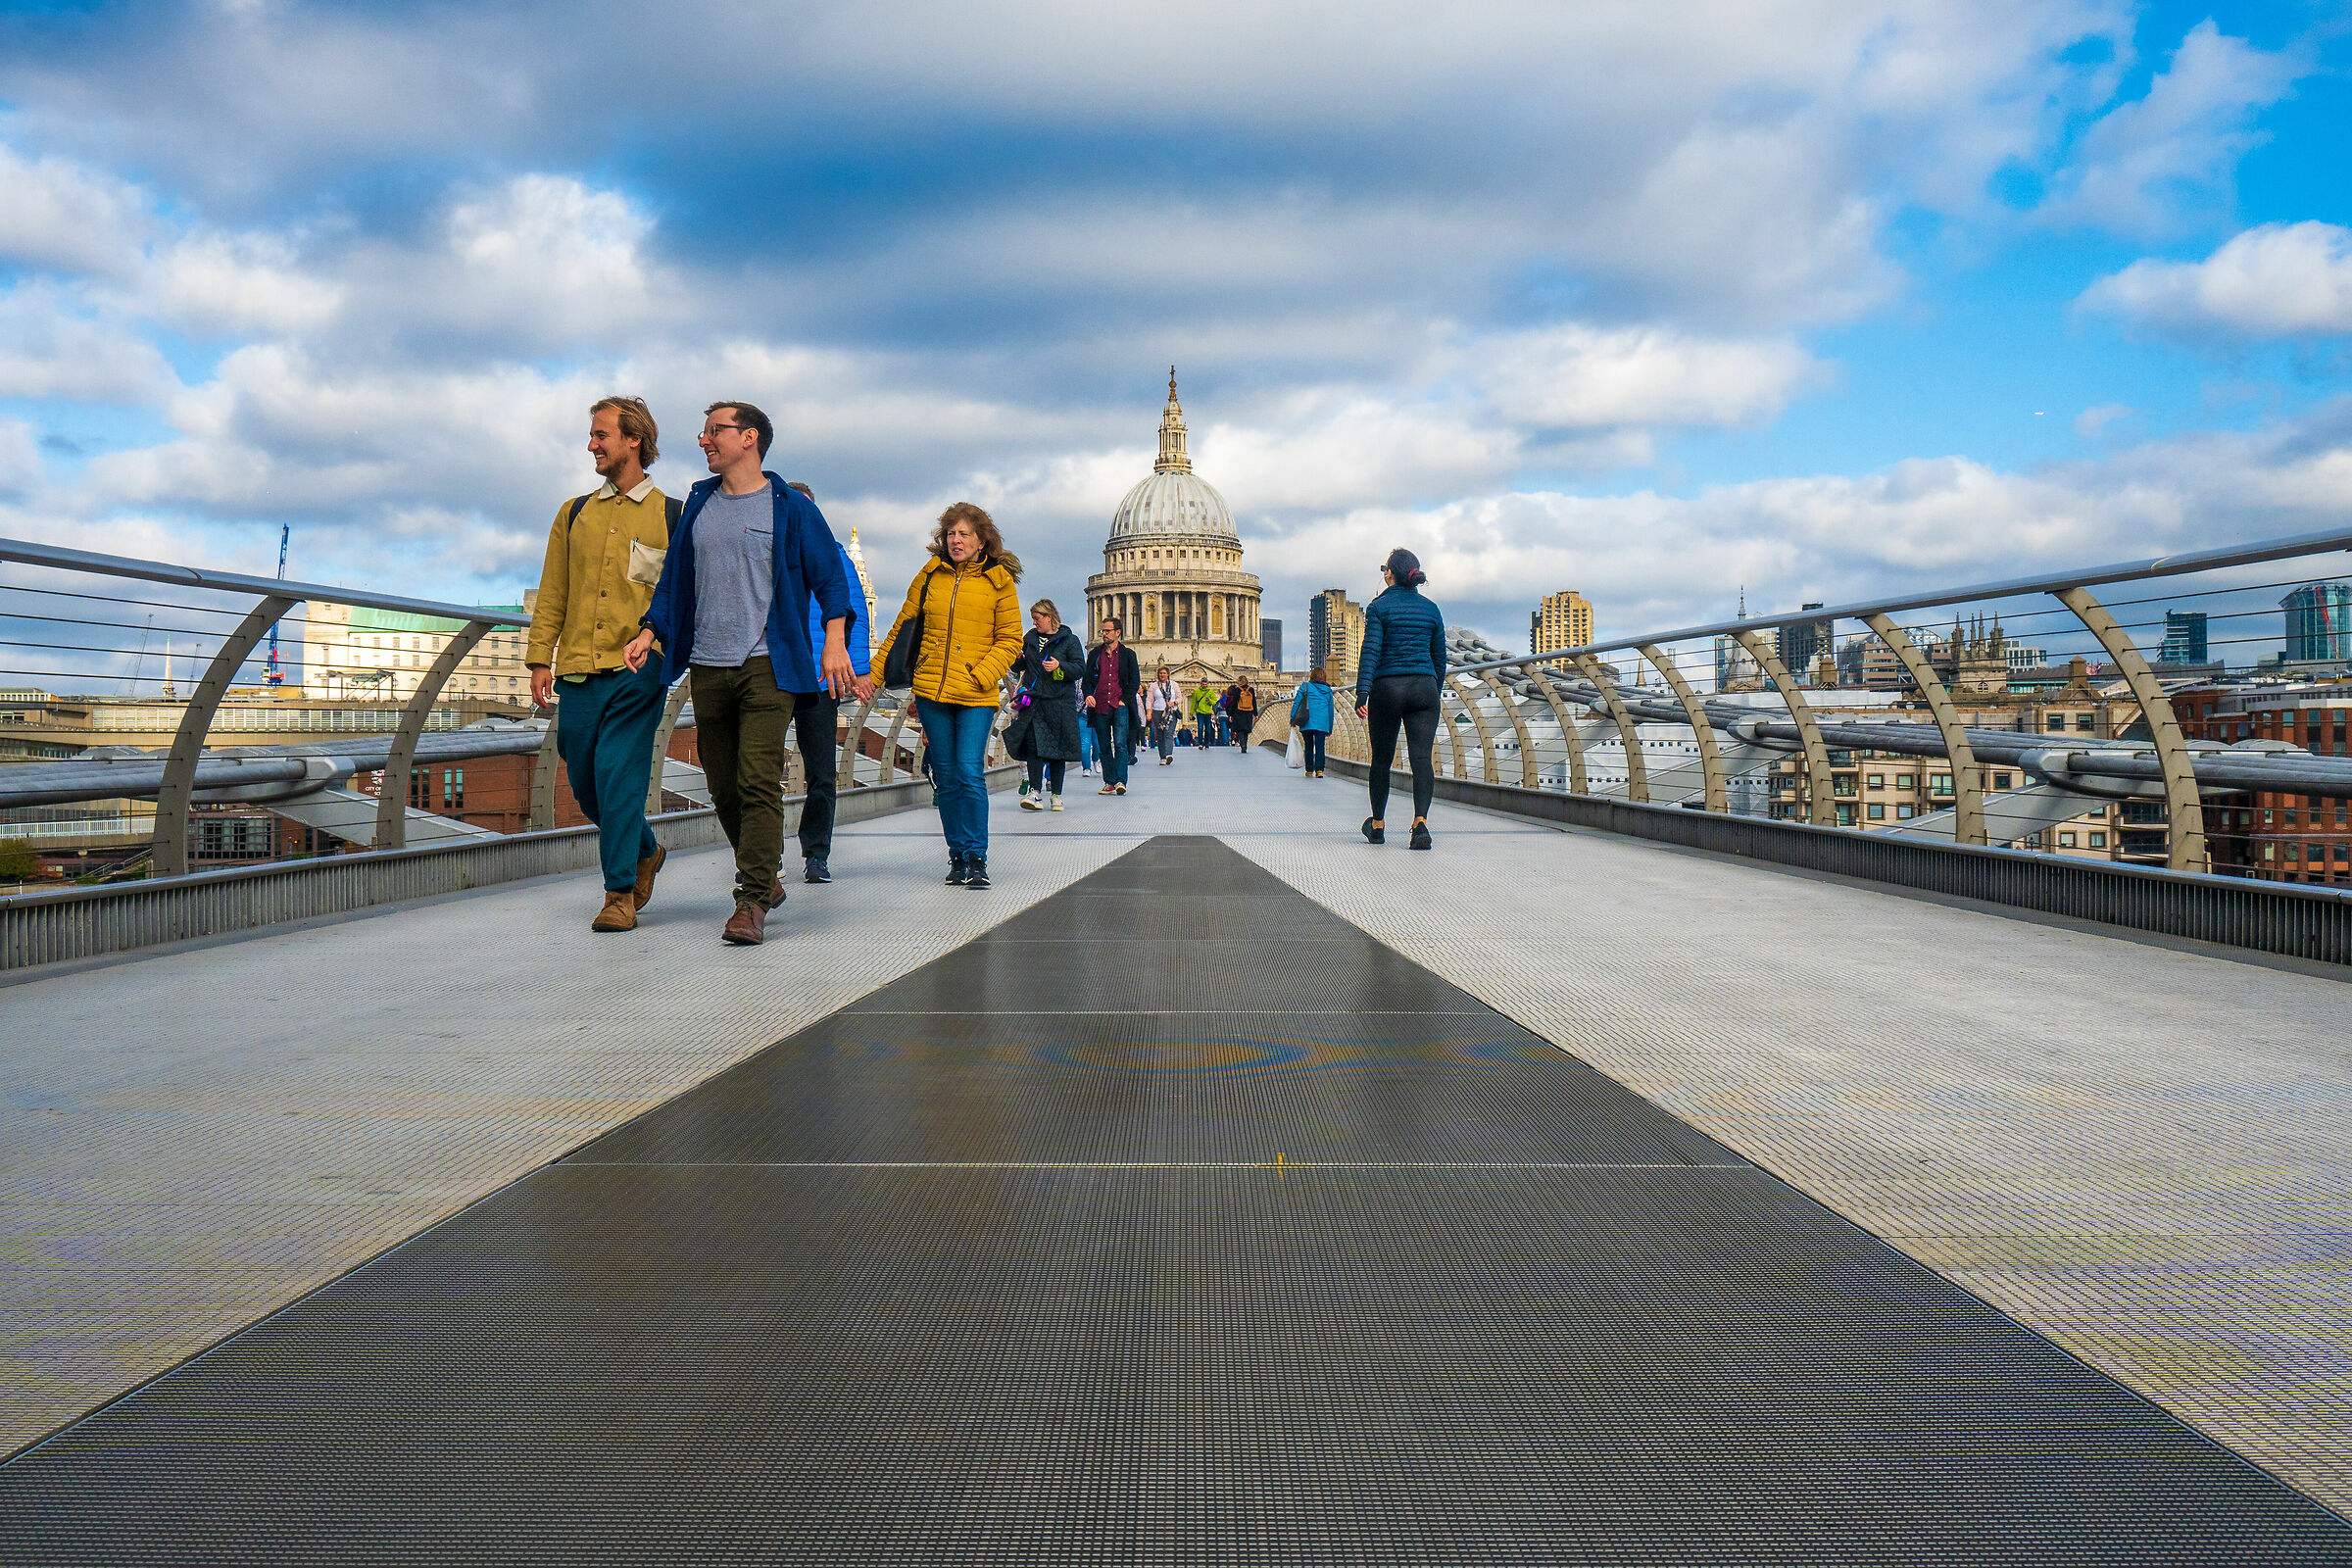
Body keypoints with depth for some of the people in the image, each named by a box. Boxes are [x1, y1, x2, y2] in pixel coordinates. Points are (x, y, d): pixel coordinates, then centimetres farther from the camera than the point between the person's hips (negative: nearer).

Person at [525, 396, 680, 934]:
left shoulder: (671, 516, 5)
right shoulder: (574, 515, 15)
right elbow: (551, 595, 14)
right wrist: (540, 659, 6)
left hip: (636, 671, -4)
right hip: (577, 671, 5)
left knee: (619, 778, -11)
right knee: (585, 783, 8)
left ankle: (620, 893, -3)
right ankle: (644, 853, 31)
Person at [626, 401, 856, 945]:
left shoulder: (790, 508, 2)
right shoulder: (697, 506, 16)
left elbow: (831, 578, 1)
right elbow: (673, 578, 20)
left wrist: (834, 642, -11)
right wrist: (649, 632, 7)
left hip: (767, 666, -5)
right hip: (708, 669, 5)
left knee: (759, 783, -13)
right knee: (724, 788, 8)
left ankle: (751, 903, -11)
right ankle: (765, 878, 26)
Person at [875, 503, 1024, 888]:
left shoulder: (999, 581, 2)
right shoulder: (930, 576, 9)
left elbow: (1010, 640, 2)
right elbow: (902, 630, 15)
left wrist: (979, 676, -11)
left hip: (977, 697, -3)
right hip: (931, 693, 3)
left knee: (970, 773, -13)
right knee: (946, 777, 7)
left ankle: (976, 857, -2)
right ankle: (957, 856, 17)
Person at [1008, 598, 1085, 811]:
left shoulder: (1069, 640, 3)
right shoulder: (1030, 638, 15)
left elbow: (1080, 669, -4)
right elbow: (1018, 668, 21)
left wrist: (1060, 666, -20)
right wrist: (1017, 658, -1)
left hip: (1060, 701, -3)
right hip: (1033, 699, 3)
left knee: (1057, 747, 1)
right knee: (1033, 745, -9)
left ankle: (1056, 794, 9)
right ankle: (1035, 792, -12)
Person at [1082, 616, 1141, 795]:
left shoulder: (1128, 654, 8)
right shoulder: (1094, 653, 14)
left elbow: (1134, 682, 7)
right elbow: (1087, 678, 15)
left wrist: (1124, 700, -4)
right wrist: (1088, 695, -3)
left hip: (1120, 706, -3)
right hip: (1100, 707, 3)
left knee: (1120, 744, -14)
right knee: (1104, 748, 5)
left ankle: (1120, 781, -19)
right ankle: (1109, 783, 10)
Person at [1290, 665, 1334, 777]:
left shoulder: (1305, 686, 6)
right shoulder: (1328, 690, 15)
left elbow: (1296, 703, 0)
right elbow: (1331, 709, 17)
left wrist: (1292, 719, 3)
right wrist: (1330, 729, 21)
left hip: (1308, 722, -1)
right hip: (1322, 723, 1)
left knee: (1309, 746, 7)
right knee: (1320, 746, -1)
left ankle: (1309, 770, 8)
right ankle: (1319, 769, -13)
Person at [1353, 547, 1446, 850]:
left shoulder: (1379, 606, -1)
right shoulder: (1431, 609, 11)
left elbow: (1371, 651, -10)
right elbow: (1439, 657, 15)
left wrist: (1362, 693, -14)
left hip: (1388, 688, -2)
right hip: (1424, 688, 2)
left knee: (1382, 758, 11)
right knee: (1421, 757, -5)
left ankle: (1378, 825, 24)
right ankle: (1420, 820, -25)